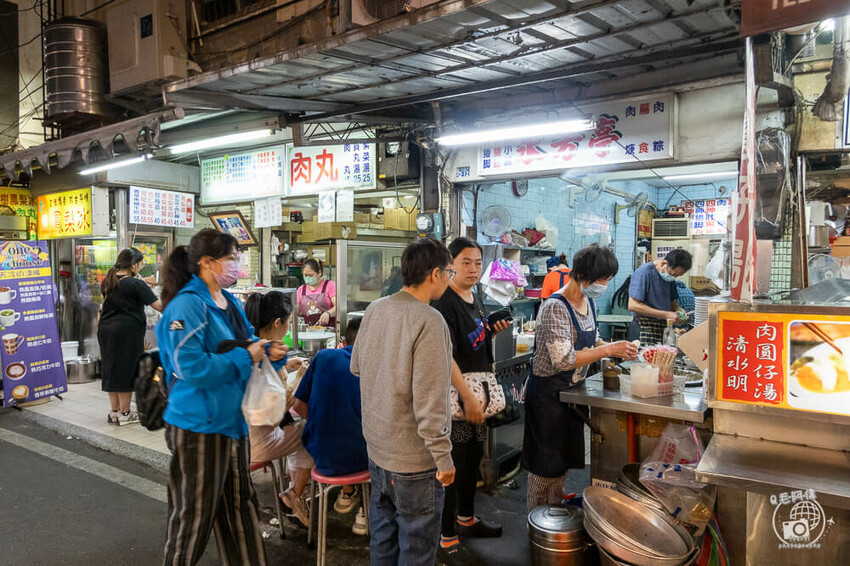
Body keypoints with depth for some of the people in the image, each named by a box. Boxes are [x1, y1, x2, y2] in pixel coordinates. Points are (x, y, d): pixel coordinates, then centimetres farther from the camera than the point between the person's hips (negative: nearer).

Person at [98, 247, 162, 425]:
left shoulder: (107, 281, 10)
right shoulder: (136, 285, -13)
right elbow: (158, 306, -17)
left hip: (106, 329, 8)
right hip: (127, 331, -7)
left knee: (112, 369, 13)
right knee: (127, 370, 1)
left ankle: (114, 411, 22)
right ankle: (124, 414, 8)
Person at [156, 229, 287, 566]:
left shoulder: (230, 303, 9)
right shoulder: (187, 306, -19)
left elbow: (247, 343, 19)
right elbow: (191, 367, -28)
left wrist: (270, 352, -2)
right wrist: (245, 356, -20)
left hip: (232, 421, 9)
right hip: (199, 425, -9)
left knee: (240, 505, 20)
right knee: (195, 513, 8)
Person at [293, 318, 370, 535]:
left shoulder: (323, 357, -1)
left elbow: (299, 405, 4)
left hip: (322, 457, 3)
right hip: (362, 459, -2)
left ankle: (348, 493, 39)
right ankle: (366, 510, 27)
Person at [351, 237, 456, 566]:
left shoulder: (374, 310, -1)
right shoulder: (429, 322, -24)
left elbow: (356, 366, 13)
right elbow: (430, 402, -25)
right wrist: (443, 458, -16)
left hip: (376, 447, 7)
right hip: (414, 458, -7)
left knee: (382, 533, 23)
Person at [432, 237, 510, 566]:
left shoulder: (473, 300, 10)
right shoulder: (445, 304, -18)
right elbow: (446, 355, -24)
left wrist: (493, 331, 2)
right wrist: (468, 398, -26)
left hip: (477, 393, 9)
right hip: (456, 397, -9)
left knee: (473, 459, 21)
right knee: (453, 465, 1)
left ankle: (466, 519, 41)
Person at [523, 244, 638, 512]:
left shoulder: (589, 301, 4)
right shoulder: (556, 307, -24)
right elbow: (564, 359, -31)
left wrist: (617, 349, -2)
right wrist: (608, 350, -28)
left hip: (572, 390, 9)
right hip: (549, 393, -9)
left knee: (563, 459, 21)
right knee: (546, 463, 6)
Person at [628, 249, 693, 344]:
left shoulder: (670, 277, 13)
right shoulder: (644, 272, -11)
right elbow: (633, 305, -18)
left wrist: (680, 311, 3)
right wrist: (666, 315, -18)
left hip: (666, 326, 7)